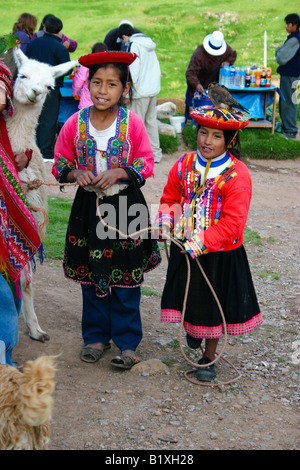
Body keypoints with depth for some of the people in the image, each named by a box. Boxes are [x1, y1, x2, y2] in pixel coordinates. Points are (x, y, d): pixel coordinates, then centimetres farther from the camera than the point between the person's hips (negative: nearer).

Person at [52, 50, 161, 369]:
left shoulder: (132, 122, -9)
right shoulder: (75, 123, -5)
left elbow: (146, 164, -4)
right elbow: (60, 164, 5)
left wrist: (118, 173, -20)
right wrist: (76, 173, -16)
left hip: (126, 206, -2)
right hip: (88, 206, 2)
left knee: (126, 279, 5)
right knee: (91, 276, 12)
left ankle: (127, 342, 19)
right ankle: (96, 336, 29)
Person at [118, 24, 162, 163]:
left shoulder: (133, 45, -11)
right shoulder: (148, 44, 14)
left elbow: (133, 71, -17)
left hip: (141, 91, -8)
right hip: (153, 89, 9)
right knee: (151, 120, 15)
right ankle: (155, 153, 20)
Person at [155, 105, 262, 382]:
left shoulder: (237, 175, -17)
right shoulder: (185, 164, 0)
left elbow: (232, 223, -21)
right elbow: (170, 198, 12)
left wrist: (200, 243, -27)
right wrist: (167, 219, -9)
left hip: (219, 254, -4)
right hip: (185, 248, 4)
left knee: (214, 304, 9)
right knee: (189, 295, 18)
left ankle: (209, 357, 28)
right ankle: (192, 330, 51)